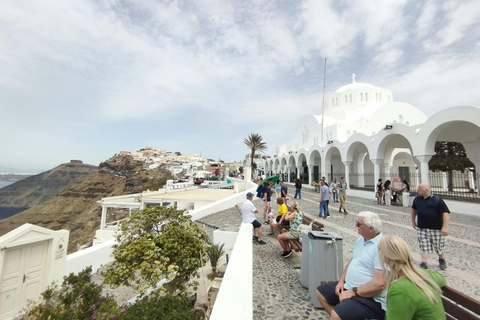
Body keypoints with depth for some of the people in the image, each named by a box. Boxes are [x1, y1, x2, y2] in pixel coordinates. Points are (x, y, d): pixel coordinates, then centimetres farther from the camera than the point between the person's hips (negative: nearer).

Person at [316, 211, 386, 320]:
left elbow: (380, 284, -27)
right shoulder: (361, 240, 7)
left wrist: (353, 292, -20)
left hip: (370, 298, -9)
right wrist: (341, 280, 2)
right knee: (321, 292, 13)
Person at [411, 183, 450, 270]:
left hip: (436, 228, -2)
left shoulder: (437, 199, -11)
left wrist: (445, 227, -22)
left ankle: (442, 260, 42)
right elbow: (414, 209, 18)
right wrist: (413, 221, 19)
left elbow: (446, 213, -14)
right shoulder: (417, 199, 3)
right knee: (423, 246, 0)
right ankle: (424, 264, 4)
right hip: (421, 228, 3)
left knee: (438, 247, 16)